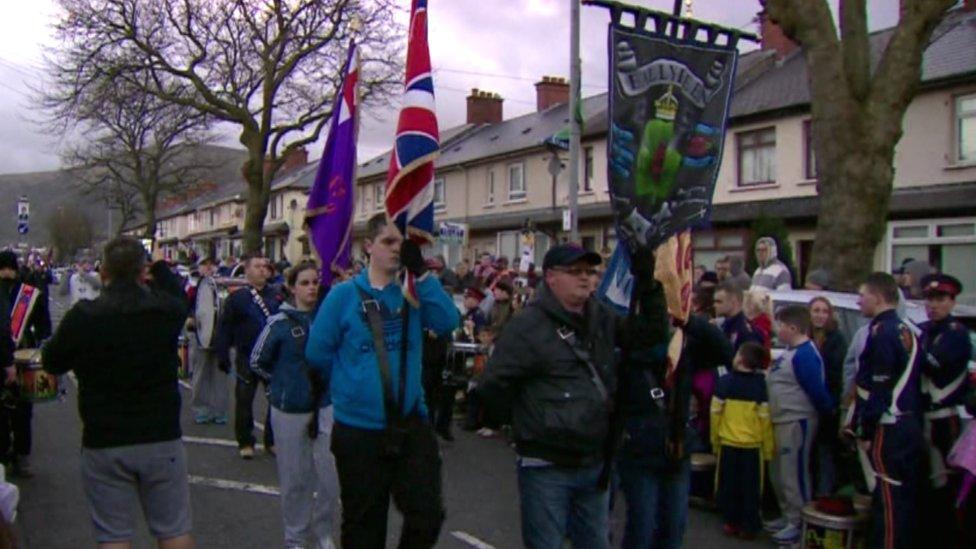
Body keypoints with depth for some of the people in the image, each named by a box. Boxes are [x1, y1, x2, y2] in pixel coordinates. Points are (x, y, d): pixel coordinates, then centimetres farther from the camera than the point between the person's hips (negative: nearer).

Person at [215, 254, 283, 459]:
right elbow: (225, 328, -5)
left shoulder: (278, 296, 4)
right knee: (244, 400, 5)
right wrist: (223, 356, -10)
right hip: (247, 358, -2)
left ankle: (273, 440, 21)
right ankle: (245, 442, 18)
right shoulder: (237, 297, -3)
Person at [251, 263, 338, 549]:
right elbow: (258, 361, 3)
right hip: (290, 410, -2)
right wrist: (284, 383, 7)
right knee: (294, 478, 8)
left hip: (325, 406, 2)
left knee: (331, 476, 2)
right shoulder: (280, 322, -8)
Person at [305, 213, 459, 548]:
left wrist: (421, 272, -19)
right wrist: (351, 381, 6)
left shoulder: (413, 293, 2)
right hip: (358, 429, -2)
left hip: (411, 424, 2)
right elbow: (317, 354, -4)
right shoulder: (344, 295, -7)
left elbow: (449, 323, -14)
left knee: (428, 515, 6)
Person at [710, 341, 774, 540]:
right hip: (752, 445, 0)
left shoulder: (724, 382, -6)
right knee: (750, 487, 10)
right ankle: (749, 527, 14)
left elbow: (716, 412, -5)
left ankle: (731, 523, 19)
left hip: (728, 443, 0)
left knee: (728, 485, 14)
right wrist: (768, 448, 2)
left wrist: (715, 440, 7)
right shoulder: (760, 385, -7)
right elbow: (765, 418, -7)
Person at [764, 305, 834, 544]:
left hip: (797, 422, -10)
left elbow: (817, 389, -20)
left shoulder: (804, 354, -20)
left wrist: (829, 412, -10)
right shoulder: (792, 352, 12)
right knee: (778, 473, 17)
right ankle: (788, 516, 29)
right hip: (782, 421, 10)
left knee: (793, 473, -2)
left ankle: (799, 523, 10)